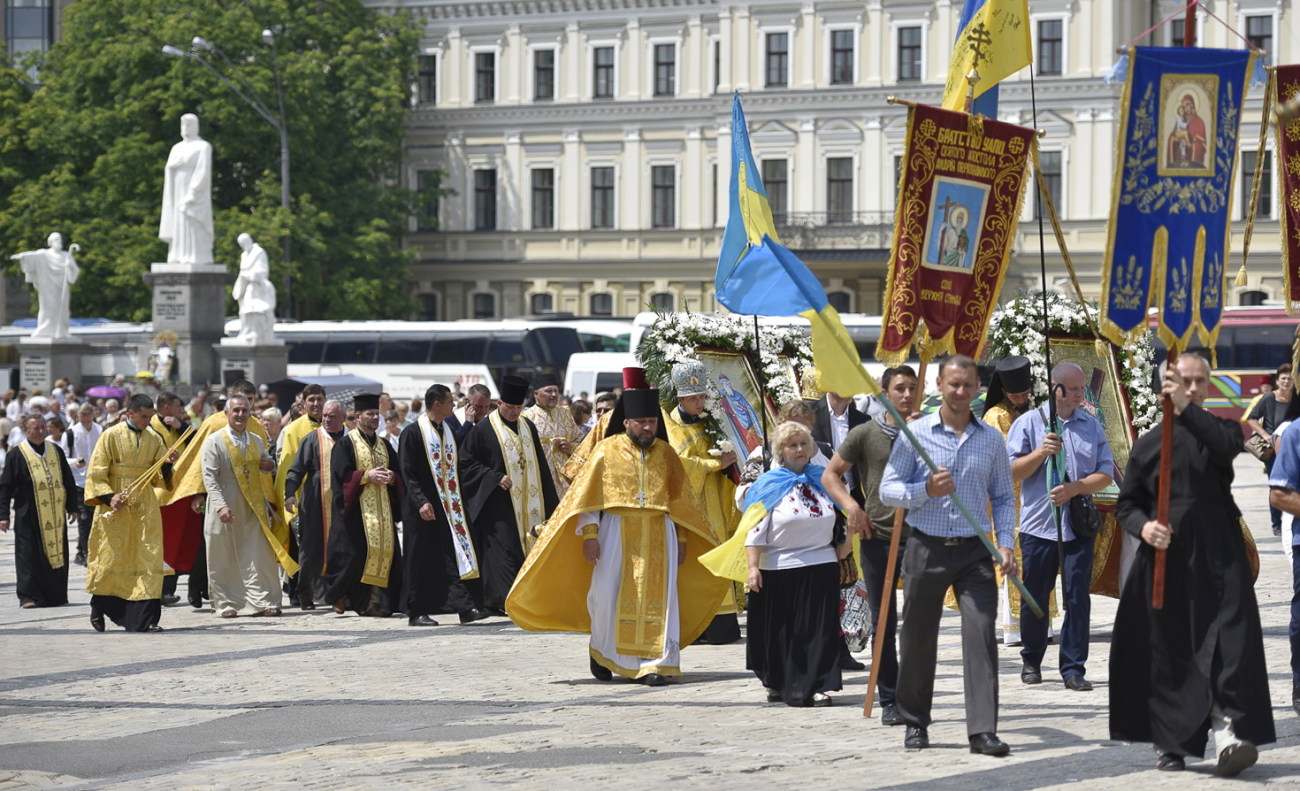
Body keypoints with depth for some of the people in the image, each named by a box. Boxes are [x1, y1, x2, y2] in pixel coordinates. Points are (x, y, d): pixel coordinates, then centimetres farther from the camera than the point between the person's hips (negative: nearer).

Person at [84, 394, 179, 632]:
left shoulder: (154, 440, 8)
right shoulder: (111, 436, -4)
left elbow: (159, 478, 12)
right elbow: (96, 474, -5)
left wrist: (166, 464, -9)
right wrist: (109, 496, -19)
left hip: (144, 508, 4)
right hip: (115, 509, -4)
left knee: (148, 561, -3)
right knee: (111, 559, 2)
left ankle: (144, 618, -3)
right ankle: (98, 609, 22)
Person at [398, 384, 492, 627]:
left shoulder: (450, 432, 13)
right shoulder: (412, 433, -7)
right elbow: (407, 473, -12)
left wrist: (460, 503, 13)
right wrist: (421, 502, -23)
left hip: (449, 507, 6)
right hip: (424, 507, -6)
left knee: (454, 558, -2)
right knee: (422, 561, 0)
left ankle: (465, 607, -8)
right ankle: (416, 612, 7)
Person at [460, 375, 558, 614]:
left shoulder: (528, 427, 12)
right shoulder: (484, 429, -5)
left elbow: (540, 465, 18)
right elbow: (467, 464, -5)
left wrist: (548, 502, 15)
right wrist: (496, 477, -16)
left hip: (528, 503, 6)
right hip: (499, 502, -6)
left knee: (528, 545, 5)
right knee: (504, 549, -12)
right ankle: (505, 600, -14)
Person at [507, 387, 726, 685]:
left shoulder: (665, 453, 8)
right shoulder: (607, 450, 0)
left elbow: (680, 498, 14)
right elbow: (588, 495, -1)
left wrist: (682, 539, 10)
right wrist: (589, 535, -9)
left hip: (659, 535, 2)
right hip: (617, 531, -2)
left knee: (658, 599, -5)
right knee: (606, 594, -3)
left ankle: (656, 664, -3)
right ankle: (600, 650, 21)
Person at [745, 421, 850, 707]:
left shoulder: (822, 479, 10)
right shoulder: (768, 485, -2)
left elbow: (839, 519, 21)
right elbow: (755, 530, -7)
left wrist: (843, 543, 12)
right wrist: (753, 567, -15)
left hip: (821, 568, 2)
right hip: (779, 571, -2)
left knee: (820, 628, -4)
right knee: (781, 630, 7)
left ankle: (818, 686, -3)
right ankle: (777, 683, 24)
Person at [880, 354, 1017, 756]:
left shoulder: (991, 439, 8)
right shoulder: (916, 434, 1)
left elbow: (1003, 497, 14)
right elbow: (888, 489, 1)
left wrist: (1005, 543, 0)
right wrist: (925, 490, -17)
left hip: (975, 551, 1)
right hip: (927, 548, -1)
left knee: (981, 633, -11)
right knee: (917, 639, 7)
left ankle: (983, 730, -13)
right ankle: (915, 723, 23)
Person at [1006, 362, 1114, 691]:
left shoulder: (1092, 426, 9)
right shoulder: (1028, 422, 3)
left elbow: (1105, 474, 5)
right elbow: (1011, 473, -1)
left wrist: (1074, 488, -11)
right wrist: (1040, 453, -16)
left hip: (1079, 526, 1)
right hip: (1038, 525, -1)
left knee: (1078, 597, -3)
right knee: (1035, 597, 6)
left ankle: (1073, 668, 2)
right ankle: (1031, 661, 23)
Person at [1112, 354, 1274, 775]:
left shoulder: (1219, 429, 8)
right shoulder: (1148, 443, 10)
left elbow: (1227, 444, -18)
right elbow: (1126, 503, 12)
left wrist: (1186, 409, -27)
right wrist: (1143, 527, -9)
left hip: (1218, 555, -1)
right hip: (1165, 554, 1)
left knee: (1229, 641, -15)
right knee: (1167, 652, 3)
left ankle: (1227, 732, -23)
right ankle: (1170, 743, 13)